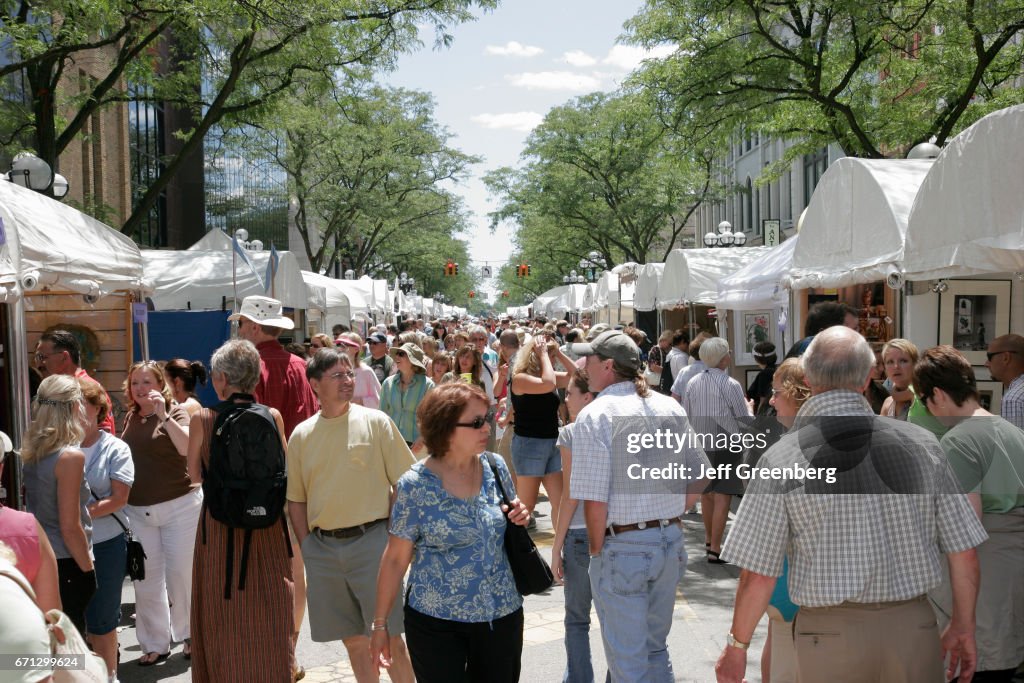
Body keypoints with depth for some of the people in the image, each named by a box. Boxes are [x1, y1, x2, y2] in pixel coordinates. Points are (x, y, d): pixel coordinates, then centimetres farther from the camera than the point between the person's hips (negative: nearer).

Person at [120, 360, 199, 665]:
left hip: (179, 506, -5)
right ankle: (155, 643, 24)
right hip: (137, 510, 5)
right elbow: (128, 457, 20)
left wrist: (163, 415, -27)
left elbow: (188, 447, -25)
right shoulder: (131, 418, 9)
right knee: (146, 579, 10)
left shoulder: (175, 412, -7)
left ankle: (190, 635, 24)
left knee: (181, 574, 5)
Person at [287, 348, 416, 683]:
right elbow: (296, 499, 12)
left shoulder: (375, 421, -4)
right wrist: (308, 545, 4)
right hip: (322, 547, 3)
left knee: (389, 637, 1)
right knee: (353, 639, 14)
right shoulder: (301, 435, 5)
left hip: (371, 539, -3)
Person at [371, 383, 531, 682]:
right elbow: (395, 558, -7)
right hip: (436, 620, -4)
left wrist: (519, 517, -9)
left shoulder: (495, 467, -3)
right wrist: (380, 623, -2)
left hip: (503, 613, 4)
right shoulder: (414, 486, -15)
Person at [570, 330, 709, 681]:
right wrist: (670, 522, 15)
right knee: (656, 647, 24)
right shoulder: (671, 408, 4)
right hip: (670, 543, 6)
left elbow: (594, 499, -18)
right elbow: (697, 476, 9)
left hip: (622, 548, -6)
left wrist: (596, 552, -5)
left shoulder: (595, 415, -14)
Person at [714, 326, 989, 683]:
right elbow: (964, 553, 2)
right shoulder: (920, 443, -4)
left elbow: (758, 576, -11)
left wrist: (736, 646, 3)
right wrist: (964, 627, 18)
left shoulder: (782, 459, -13)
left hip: (829, 632, -2)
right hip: (914, 627, 3)